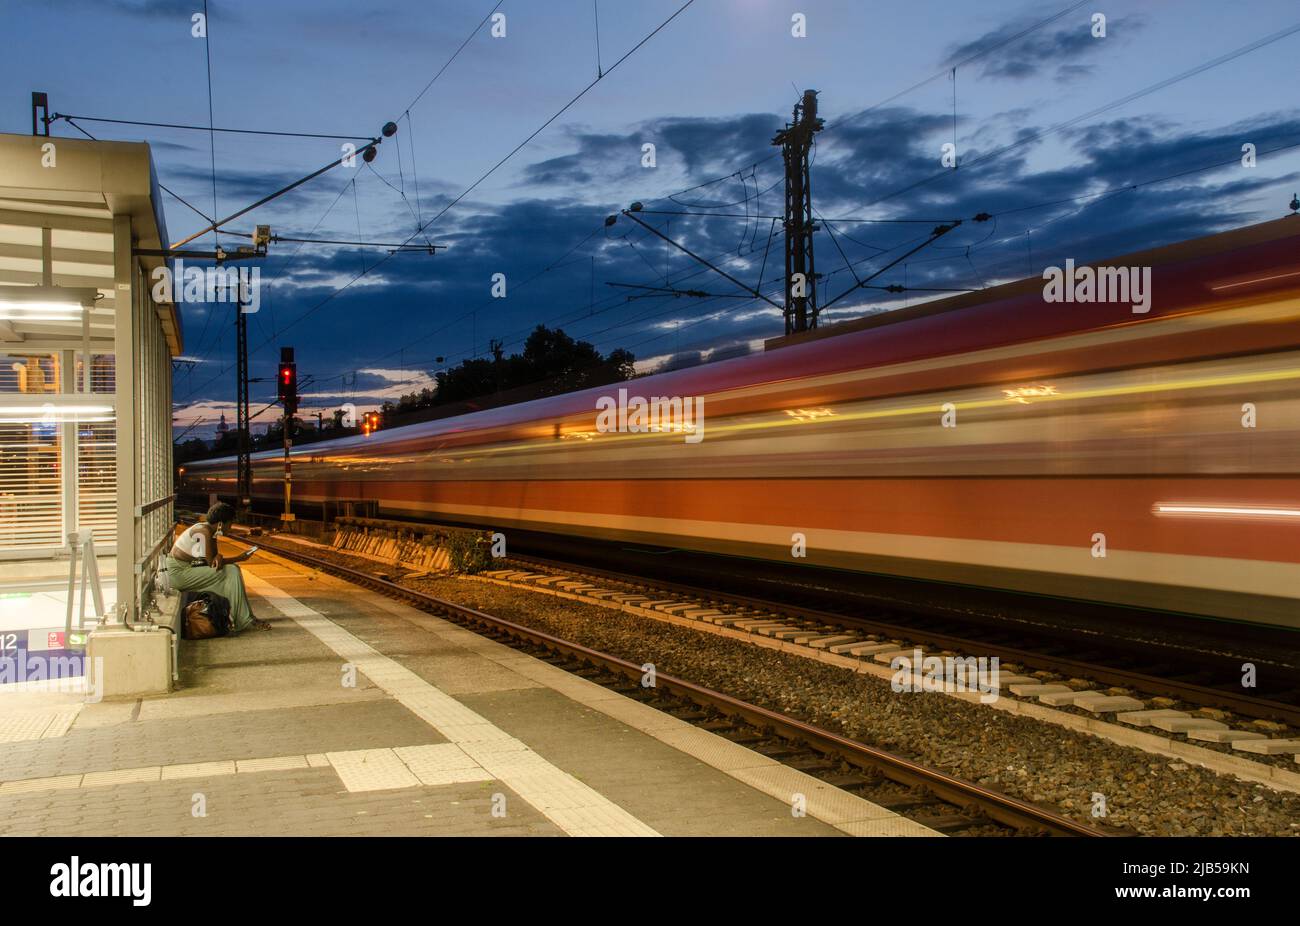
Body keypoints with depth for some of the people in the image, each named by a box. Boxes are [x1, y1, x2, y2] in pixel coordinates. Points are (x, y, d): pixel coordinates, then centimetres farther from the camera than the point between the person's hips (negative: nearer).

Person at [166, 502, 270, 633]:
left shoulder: (211, 530, 8)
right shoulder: (203, 532, -22)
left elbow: (214, 556, 9)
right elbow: (211, 562, -20)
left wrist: (218, 557, -17)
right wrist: (239, 558, -12)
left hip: (189, 568, 10)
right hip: (179, 573, -10)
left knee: (233, 569, 7)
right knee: (231, 572, -15)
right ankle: (245, 620, -12)